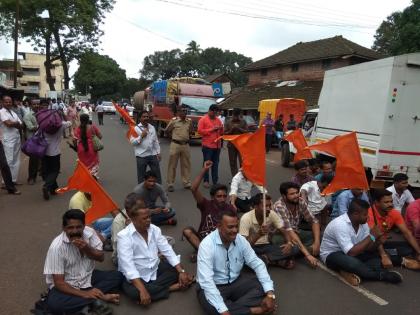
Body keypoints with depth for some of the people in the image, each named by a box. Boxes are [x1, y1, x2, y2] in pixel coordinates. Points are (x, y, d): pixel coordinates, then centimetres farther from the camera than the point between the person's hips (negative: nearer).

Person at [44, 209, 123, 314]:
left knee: (117, 276, -14)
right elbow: (58, 282, -23)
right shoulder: (57, 247, -24)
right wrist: (84, 294, -35)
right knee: (53, 303, -35)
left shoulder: (89, 232, -12)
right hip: (67, 284, -4)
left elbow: (101, 257, -2)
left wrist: (87, 248, -24)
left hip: (88, 277, 4)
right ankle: (100, 297, -24)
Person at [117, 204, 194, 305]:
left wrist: (181, 271, -16)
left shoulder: (155, 229, -4)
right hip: (135, 277, -5)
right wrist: (142, 290, -38)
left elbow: (168, 250, -4)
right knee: (135, 293, -34)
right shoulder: (124, 236, -21)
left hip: (156, 269, 5)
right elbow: (128, 266, -29)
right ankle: (171, 288, -17)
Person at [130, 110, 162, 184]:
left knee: (157, 174, 9)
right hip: (141, 156, -4)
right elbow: (132, 142, -11)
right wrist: (141, 136, -17)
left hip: (153, 155, 4)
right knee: (141, 176, 7)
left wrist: (158, 152, 10)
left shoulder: (152, 127, 10)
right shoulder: (136, 128, -4)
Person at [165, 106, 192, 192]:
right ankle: (170, 184, 10)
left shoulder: (189, 121, 6)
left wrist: (191, 124, 6)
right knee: (172, 165, 2)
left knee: (186, 164, 10)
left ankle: (187, 183, 21)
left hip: (186, 145, 4)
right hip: (175, 144, -4)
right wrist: (173, 136, 6)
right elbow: (166, 131, 4)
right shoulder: (174, 120, -7)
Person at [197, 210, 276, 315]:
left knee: (263, 286, -15)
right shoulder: (207, 245, -25)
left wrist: (270, 293, -21)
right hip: (213, 286, -5)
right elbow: (206, 281, -32)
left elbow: (257, 264, -7)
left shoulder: (241, 240, -8)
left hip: (236, 282, 5)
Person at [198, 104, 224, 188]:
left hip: (217, 146, 5)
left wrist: (221, 129, -1)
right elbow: (200, 131, -9)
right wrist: (211, 129, -13)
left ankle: (215, 181, 13)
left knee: (215, 164, 7)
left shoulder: (218, 120, 17)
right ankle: (206, 181, 5)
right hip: (207, 145, -5)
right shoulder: (203, 119, 0)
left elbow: (221, 133, 22)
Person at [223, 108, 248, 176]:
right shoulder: (228, 122, 4)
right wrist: (231, 130, -16)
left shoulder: (243, 122, 5)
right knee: (232, 163, 5)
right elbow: (225, 133, 1)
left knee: (242, 162, -6)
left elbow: (246, 131, -2)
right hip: (231, 145, 1)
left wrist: (239, 128, -16)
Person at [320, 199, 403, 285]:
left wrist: (377, 241, -24)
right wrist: (371, 237, -26)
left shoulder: (362, 223, -4)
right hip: (332, 255, -8)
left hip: (350, 252, 9)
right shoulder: (340, 224, -29)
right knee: (353, 262, -37)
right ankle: (383, 275, -14)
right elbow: (351, 252, -33)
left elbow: (367, 248, -2)